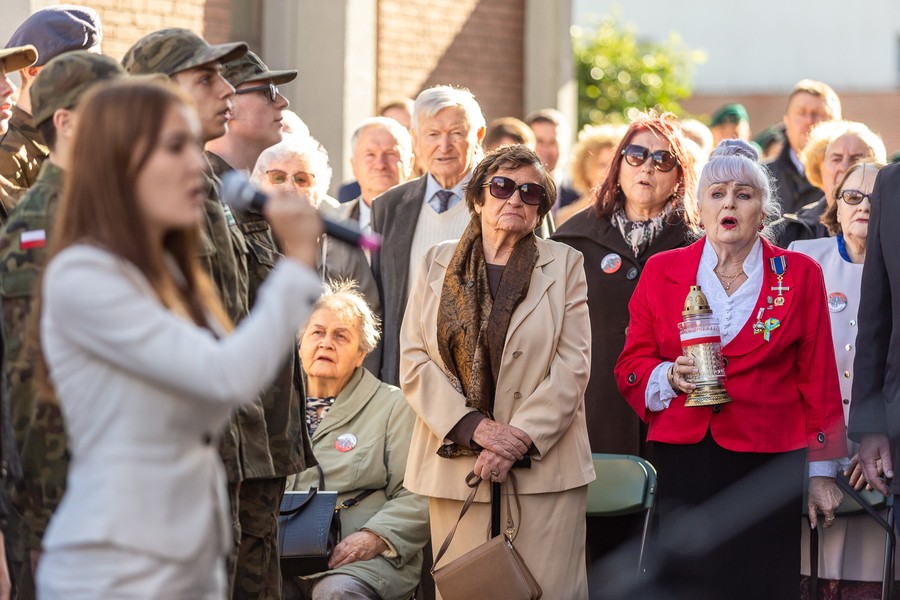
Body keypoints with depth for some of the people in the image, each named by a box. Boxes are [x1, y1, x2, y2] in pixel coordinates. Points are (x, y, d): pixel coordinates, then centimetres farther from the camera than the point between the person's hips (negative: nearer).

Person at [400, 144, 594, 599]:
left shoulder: (564, 264, 7)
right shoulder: (437, 263, 11)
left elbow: (572, 365, -1)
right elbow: (413, 361, 3)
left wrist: (519, 439, -12)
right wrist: (475, 427, -10)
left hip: (543, 465, -1)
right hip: (455, 467, 1)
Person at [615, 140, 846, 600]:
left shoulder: (798, 275, 5)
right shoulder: (662, 271, 8)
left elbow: (817, 378, 6)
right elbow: (630, 367, 12)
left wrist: (821, 471, 4)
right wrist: (670, 376, -10)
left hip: (769, 464, -1)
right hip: (682, 462, 1)